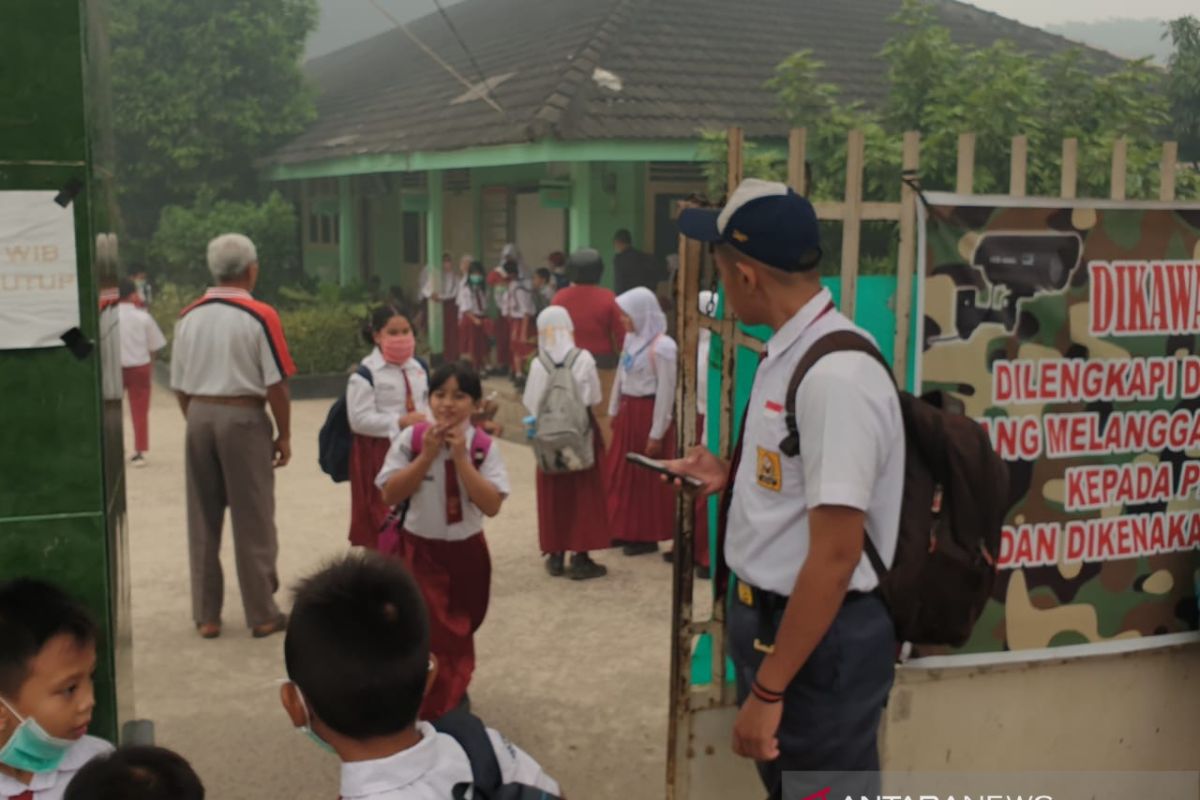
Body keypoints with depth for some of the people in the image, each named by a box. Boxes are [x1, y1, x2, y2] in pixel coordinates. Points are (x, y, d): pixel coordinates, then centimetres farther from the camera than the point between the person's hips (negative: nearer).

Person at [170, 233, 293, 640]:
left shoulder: (189, 316, 4)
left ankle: (206, 616, 18)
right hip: (244, 416, -4)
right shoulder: (260, 316, -10)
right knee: (252, 519, 5)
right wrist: (284, 435, -2)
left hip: (199, 415, 4)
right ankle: (262, 615, 13)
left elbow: (180, 385, 7)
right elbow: (276, 384, -12)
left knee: (203, 519, 11)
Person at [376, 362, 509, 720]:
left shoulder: (483, 447, -10)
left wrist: (461, 458, -24)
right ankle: (424, 710, 15)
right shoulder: (410, 438, -10)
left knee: (458, 632, 20)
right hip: (418, 551, -1)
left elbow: (492, 505, -18)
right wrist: (427, 455, -21)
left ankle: (453, 696, 46)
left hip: (466, 553, 2)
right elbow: (390, 495, -13)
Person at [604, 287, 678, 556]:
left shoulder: (662, 346, -19)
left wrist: (657, 433, -16)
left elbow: (666, 393, -18)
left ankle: (647, 535, 16)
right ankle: (623, 529, 28)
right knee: (620, 471, 14)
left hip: (649, 413, -8)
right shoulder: (631, 339, 6)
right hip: (628, 411, 8)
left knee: (647, 476, 3)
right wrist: (614, 410, 18)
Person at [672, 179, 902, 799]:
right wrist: (731, 478, 12)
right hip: (769, 615, 9)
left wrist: (768, 689, -23)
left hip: (819, 636, -9)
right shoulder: (787, 353, 2)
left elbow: (835, 556, -26)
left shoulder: (836, 375, -26)